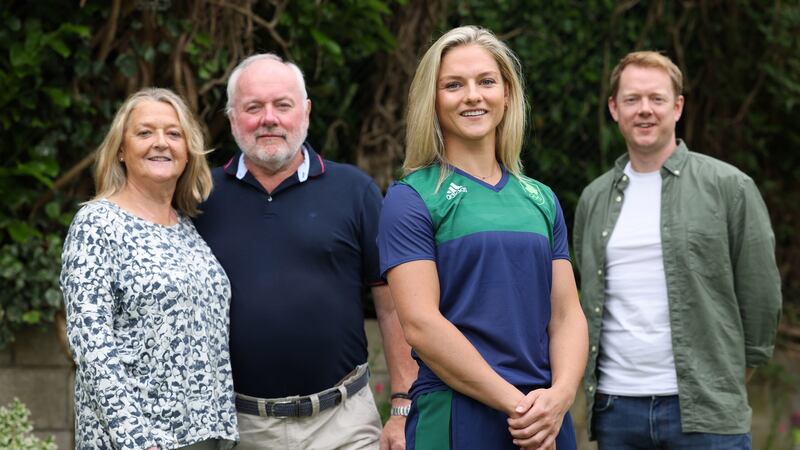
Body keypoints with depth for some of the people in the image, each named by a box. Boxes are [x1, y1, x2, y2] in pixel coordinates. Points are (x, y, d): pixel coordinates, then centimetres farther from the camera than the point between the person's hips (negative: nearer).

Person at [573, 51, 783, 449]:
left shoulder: (729, 187, 0)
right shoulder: (594, 199, 13)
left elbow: (761, 293, 2)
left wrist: (733, 376, 7)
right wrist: (589, 379, 14)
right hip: (615, 408, 4)